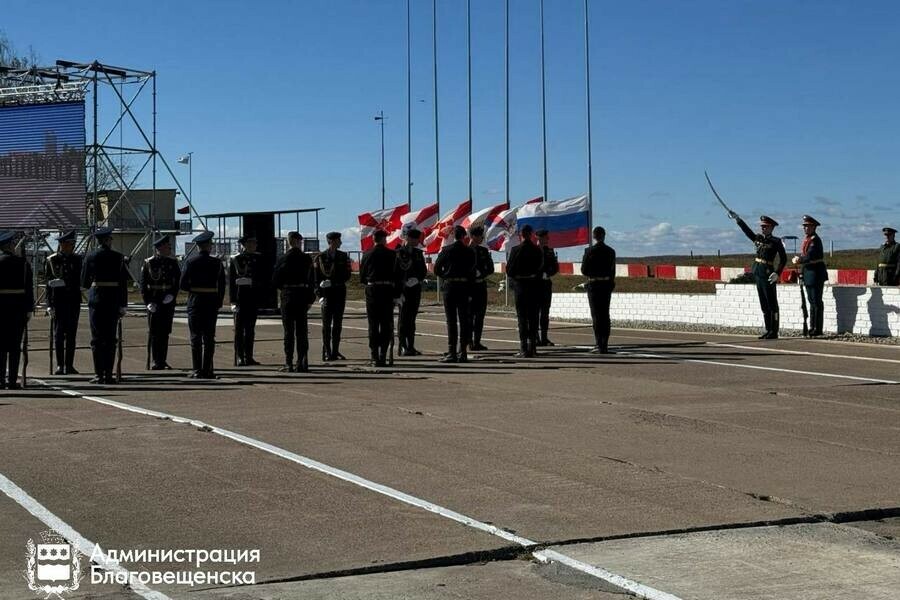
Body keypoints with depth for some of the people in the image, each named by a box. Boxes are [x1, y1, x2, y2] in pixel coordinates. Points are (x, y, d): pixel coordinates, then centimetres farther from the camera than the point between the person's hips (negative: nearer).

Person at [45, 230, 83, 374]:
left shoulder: (77, 259, 7)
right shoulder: (51, 260, 1)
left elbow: (80, 281, 3)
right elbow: (48, 284, -1)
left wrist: (63, 282, -15)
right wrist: (49, 305, -7)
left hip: (74, 301, 2)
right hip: (59, 301, -2)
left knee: (71, 334, 4)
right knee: (59, 333, -2)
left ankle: (69, 366, 8)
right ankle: (60, 365, 3)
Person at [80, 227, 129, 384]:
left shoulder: (90, 257, -3)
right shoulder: (118, 257, -1)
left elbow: (84, 283, 3)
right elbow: (124, 282, -3)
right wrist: (123, 305, 1)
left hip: (96, 299, -1)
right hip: (113, 299, 1)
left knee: (97, 337, 3)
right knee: (111, 338, 6)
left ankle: (99, 374, 0)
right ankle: (108, 374, 5)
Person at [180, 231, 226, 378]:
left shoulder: (190, 262, -4)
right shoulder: (217, 263, -1)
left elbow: (183, 284, -6)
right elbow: (222, 285, -2)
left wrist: (193, 289, 12)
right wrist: (219, 302, 9)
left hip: (195, 301, -1)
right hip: (212, 302, 1)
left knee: (195, 337, 2)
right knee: (209, 337, 6)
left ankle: (197, 370, -1)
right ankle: (207, 370, 6)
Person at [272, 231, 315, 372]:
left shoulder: (283, 258, -7)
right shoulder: (306, 258, 1)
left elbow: (275, 280, -4)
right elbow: (312, 280, 2)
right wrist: (310, 298, 8)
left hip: (287, 296, -2)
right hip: (302, 296, 2)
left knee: (289, 331, 0)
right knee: (302, 331, 7)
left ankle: (289, 364, -3)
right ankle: (302, 363, 7)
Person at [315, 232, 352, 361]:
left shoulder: (343, 257, 8)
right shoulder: (320, 257, 0)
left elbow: (347, 276, 4)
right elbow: (316, 278, -1)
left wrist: (332, 282, -9)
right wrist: (320, 295, -11)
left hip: (340, 292, 3)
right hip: (326, 293, -3)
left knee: (337, 323, 5)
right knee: (327, 324, -3)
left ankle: (335, 351, 11)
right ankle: (327, 352, 0)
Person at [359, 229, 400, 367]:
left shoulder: (367, 254, 1)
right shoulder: (391, 254, -3)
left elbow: (362, 276, 4)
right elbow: (396, 276, -5)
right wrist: (397, 295, -1)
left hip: (371, 291, 1)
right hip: (387, 291, -1)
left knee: (373, 325, 5)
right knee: (386, 325, 4)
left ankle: (375, 358, 1)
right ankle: (383, 356, -3)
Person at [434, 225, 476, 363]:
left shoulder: (446, 250, -4)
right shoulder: (470, 252, 0)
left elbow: (436, 270, -2)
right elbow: (473, 272, 1)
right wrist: (469, 287, 9)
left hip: (449, 286, -1)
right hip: (464, 288, 2)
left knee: (451, 321, -1)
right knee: (463, 320, 6)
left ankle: (452, 352, -5)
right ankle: (462, 352, 5)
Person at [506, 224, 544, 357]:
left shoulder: (515, 250, -9)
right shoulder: (538, 250, -2)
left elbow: (509, 270, -6)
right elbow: (541, 268, 2)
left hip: (520, 285, -2)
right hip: (534, 285, 2)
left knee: (522, 317, 0)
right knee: (533, 317, 8)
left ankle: (524, 349, -5)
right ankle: (532, 348, 8)